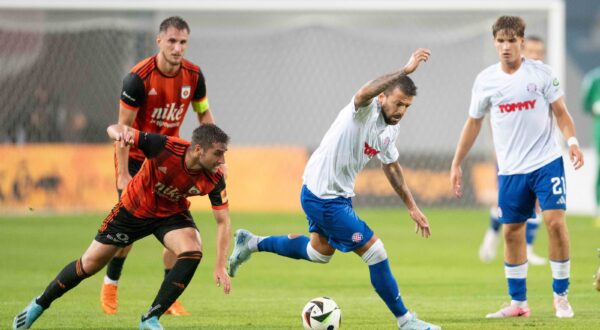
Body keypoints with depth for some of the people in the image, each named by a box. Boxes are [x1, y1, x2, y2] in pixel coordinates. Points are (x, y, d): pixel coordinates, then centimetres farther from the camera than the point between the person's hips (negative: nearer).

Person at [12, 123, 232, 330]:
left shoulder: (214, 179, -28)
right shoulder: (165, 147, -35)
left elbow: (223, 221, -19)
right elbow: (114, 129, -28)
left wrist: (221, 266, -27)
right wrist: (119, 133, -54)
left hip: (171, 214, 2)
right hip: (134, 208, -2)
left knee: (192, 252, -27)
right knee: (89, 265, 4)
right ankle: (40, 304, 30)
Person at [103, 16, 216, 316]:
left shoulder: (193, 75, -9)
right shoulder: (139, 77, -23)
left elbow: (204, 113, 8)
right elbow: (124, 126, -19)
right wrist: (123, 174, -21)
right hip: (136, 156, -4)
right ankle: (110, 284, 19)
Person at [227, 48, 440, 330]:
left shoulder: (390, 129, 3)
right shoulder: (365, 111, -24)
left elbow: (391, 166, 21)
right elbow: (364, 93, -50)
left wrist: (412, 207, 21)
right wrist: (404, 71, -59)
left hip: (339, 195, 10)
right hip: (322, 197, -10)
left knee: (320, 252, 30)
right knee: (375, 253, -9)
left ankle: (252, 243, 43)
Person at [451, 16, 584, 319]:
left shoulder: (541, 73, -3)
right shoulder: (485, 80, 3)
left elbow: (560, 112, 1)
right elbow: (473, 123, 12)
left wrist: (572, 141, -17)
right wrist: (456, 163, 12)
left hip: (547, 161, -3)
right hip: (510, 169, 3)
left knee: (555, 221, -13)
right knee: (512, 232, 4)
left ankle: (561, 297, 0)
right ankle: (518, 302, 15)